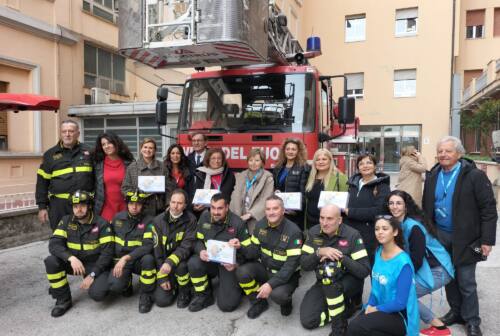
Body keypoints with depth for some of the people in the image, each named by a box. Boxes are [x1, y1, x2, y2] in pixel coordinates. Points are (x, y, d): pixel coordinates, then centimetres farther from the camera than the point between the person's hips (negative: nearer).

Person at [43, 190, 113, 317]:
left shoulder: (101, 224, -13)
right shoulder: (66, 221, -3)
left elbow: (107, 252, -14)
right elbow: (54, 244, -14)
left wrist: (92, 275, -21)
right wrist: (71, 258, -31)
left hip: (96, 265, -4)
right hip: (74, 263, 4)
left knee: (97, 294, -28)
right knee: (51, 261, -24)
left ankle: (98, 284, 11)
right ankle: (63, 300, -5)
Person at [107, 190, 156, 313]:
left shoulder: (148, 221, -10)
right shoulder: (118, 217, 2)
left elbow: (148, 246, -20)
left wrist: (126, 258, -29)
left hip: (139, 260, -1)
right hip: (120, 260, 2)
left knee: (148, 259, -37)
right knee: (115, 285, -29)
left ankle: (146, 295, -13)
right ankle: (127, 284, 11)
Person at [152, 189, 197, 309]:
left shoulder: (190, 220, -12)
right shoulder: (159, 220, -7)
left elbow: (186, 247, -18)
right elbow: (157, 251, -6)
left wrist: (170, 262, -34)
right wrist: (162, 277, -8)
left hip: (181, 260, -1)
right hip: (163, 263, 2)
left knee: (180, 266, -36)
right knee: (162, 300, -12)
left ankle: (185, 291, -4)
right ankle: (174, 286, 22)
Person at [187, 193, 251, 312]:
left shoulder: (238, 223, -14)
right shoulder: (205, 216, -4)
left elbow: (248, 249, -6)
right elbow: (198, 240, 4)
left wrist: (236, 264, -22)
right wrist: (201, 251, -18)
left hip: (228, 264, -3)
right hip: (209, 260, 3)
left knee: (227, 304, -14)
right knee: (193, 263, -31)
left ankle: (233, 285, 22)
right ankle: (204, 296, -3)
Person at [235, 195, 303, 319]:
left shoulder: (293, 231, -21)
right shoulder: (260, 225, -4)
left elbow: (292, 264, -23)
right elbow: (254, 252, 0)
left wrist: (271, 284, -29)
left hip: (286, 275, -4)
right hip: (264, 268, 5)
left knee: (277, 294, -34)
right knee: (242, 271, -22)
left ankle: (286, 301, 7)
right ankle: (259, 302, 5)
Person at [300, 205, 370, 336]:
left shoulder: (352, 235, -16)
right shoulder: (313, 232, -6)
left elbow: (364, 270, -19)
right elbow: (304, 264, -9)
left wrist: (341, 256, -27)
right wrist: (319, 252, -26)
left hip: (349, 281, -4)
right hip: (323, 283, 4)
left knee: (329, 270, -37)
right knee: (307, 320, -13)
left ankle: (339, 325, -19)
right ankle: (345, 308, 7)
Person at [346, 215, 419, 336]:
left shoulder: (403, 262, -19)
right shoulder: (378, 252, 2)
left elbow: (400, 303, -18)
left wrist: (375, 309, -9)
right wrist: (369, 306, -5)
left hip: (400, 316, -6)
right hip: (379, 309, 6)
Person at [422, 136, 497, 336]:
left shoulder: (475, 176, -11)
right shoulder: (432, 177, 5)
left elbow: (489, 210, -11)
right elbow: (426, 208, 10)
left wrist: (487, 240, -14)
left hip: (464, 239, -5)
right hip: (440, 236, 5)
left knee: (466, 282, 5)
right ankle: (456, 312, 34)